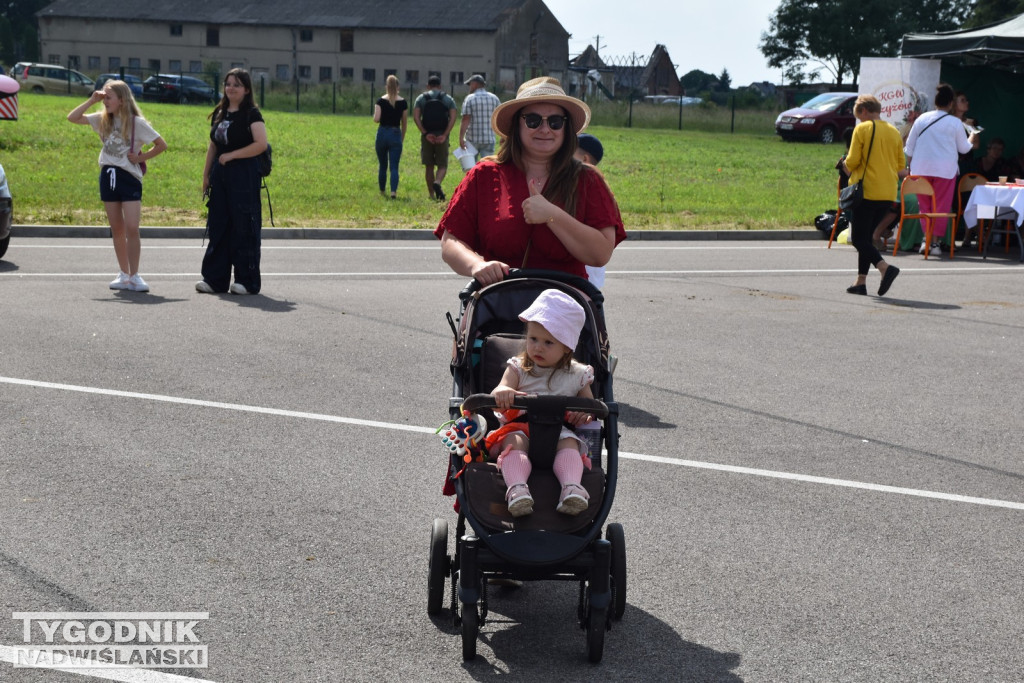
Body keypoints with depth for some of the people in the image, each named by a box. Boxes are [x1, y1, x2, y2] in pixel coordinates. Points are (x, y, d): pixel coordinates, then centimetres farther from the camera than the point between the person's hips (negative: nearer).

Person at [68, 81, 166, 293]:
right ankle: (124, 274, 16)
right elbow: (72, 118, 6)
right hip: (108, 176, 5)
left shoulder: (137, 123, -7)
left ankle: (134, 276, -6)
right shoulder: (103, 120, 7)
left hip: (129, 177, -5)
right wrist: (92, 100, -1)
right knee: (117, 229, 9)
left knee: (132, 228, -11)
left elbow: (161, 145, -5)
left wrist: (141, 157, -7)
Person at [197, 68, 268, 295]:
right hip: (220, 176, 7)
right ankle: (214, 279, 11)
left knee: (244, 229, -3)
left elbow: (261, 144, -18)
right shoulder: (220, 113, 14)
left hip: (244, 176, -7)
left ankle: (247, 281, 4)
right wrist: (206, 174, 16)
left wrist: (231, 155, -14)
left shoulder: (251, 113, -6)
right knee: (217, 228, 6)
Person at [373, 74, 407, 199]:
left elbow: (376, 119, -14)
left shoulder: (381, 101, -6)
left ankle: (382, 192, 25)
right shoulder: (403, 103, -1)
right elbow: (404, 123, 5)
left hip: (382, 133, 0)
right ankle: (393, 191, -18)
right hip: (396, 134, 0)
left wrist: (378, 118, 10)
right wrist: (402, 139, 15)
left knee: (382, 165, 15)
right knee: (394, 167, -2)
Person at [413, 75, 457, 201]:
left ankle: (431, 194, 13)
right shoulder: (448, 99, 7)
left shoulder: (421, 98, 6)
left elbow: (416, 117, -7)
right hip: (442, 136, -1)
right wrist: (445, 135, -10)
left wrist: (425, 133, -10)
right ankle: (437, 183, -25)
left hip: (427, 135, 1)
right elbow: (452, 118, -6)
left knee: (429, 166, 10)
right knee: (442, 165, 5)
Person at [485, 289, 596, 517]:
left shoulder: (577, 375, 14)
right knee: (515, 441, -34)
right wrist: (502, 392, -29)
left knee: (569, 442, -32)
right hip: (519, 427, -1)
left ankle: (572, 486, -54)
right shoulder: (518, 368, 13)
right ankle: (516, 488, -56)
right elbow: (498, 393, -3)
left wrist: (584, 413, -8)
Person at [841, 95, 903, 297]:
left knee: (859, 238, -4)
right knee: (867, 235, 15)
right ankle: (861, 281, 11)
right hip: (888, 194, 6)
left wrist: (846, 165, 11)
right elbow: (901, 164, 12)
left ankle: (885, 267, -25)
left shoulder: (862, 129, -7)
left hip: (867, 191, -6)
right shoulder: (894, 131, 10)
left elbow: (852, 161, -11)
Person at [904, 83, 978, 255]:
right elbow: (964, 148, 8)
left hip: (921, 169, 2)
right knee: (941, 207, 4)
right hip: (945, 170, -2)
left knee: (924, 206, 10)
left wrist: (911, 166, 18)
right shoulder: (955, 123, -4)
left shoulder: (921, 119, 2)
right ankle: (935, 240, 3)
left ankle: (926, 238, 7)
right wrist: (972, 139, 28)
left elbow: (909, 147, 7)